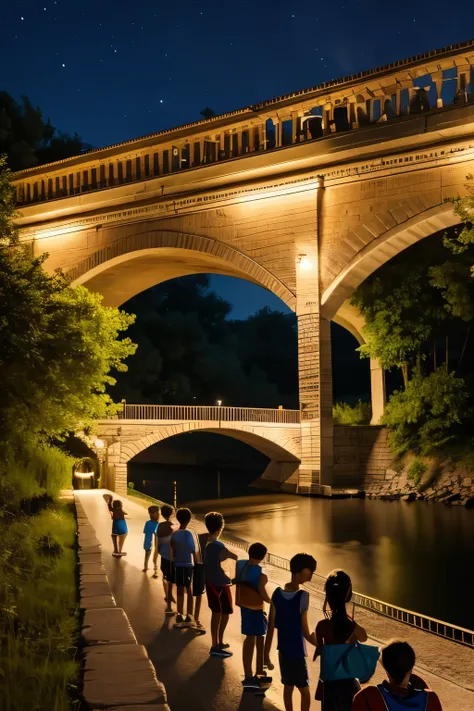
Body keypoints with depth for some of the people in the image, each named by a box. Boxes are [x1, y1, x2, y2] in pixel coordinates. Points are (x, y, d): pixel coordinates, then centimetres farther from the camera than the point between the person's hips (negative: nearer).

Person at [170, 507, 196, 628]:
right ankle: (188, 617, 6)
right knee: (189, 591, 4)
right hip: (187, 566, -5)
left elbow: (173, 551, 6)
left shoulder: (174, 534, 2)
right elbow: (193, 551, -13)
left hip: (177, 566, 5)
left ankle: (180, 616, 16)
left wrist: (174, 561, 16)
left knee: (180, 591, 11)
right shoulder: (188, 533, -14)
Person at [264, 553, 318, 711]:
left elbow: (271, 627, -2)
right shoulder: (302, 597, -23)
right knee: (304, 690, 10)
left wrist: (267, 654, 5)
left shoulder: (277, 593, -6)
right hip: (297, 652, -5)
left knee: (288, 687, 19)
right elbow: (306, 633, -19)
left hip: (283, 650, 6)